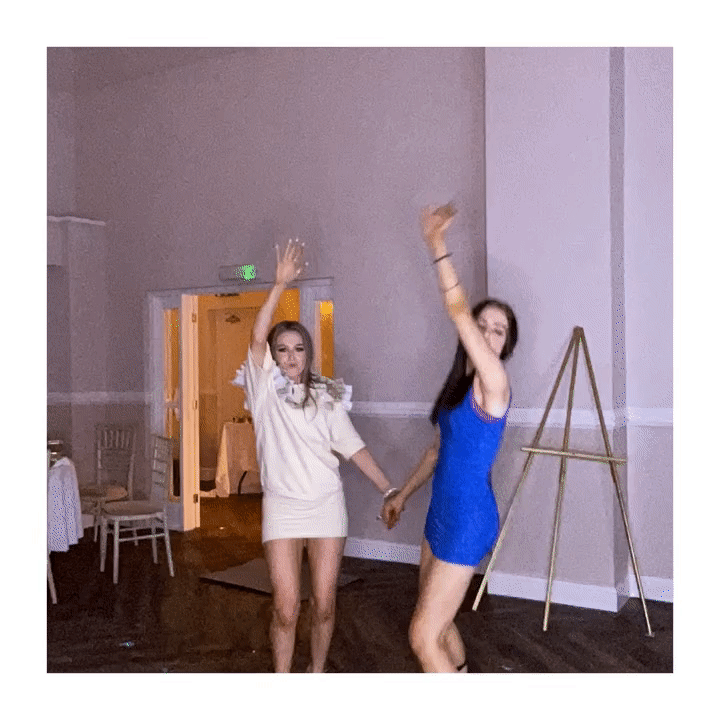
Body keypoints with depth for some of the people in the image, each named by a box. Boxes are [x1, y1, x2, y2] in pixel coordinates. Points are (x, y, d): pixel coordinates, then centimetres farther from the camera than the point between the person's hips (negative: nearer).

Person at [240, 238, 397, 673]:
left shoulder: (326, 396, 6)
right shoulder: (265, 389, 0)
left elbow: (353, 446, 6)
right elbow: (257, 336, -15)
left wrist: (390, 490, 1)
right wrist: (281, 284, -23)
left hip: (327, 506, 2)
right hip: (282, 507, -2)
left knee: (323, 604, 8)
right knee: (286, 608, -2)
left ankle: (317, 674, 33)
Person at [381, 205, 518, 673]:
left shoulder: (494, 384, -16)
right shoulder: (459, 385, 9)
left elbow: (457, 311, -26)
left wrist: (438, 245, -23)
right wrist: (403, 494, 24)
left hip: (468, 521, -9)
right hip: (442, 515, 9)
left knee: (423, 638, -4)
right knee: (439, 621, 22)